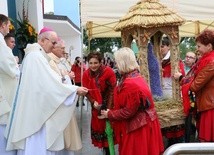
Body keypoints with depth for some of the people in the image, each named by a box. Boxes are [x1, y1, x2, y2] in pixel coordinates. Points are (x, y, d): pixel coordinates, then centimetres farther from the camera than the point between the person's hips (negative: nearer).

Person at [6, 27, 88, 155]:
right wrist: (75, 90, -17)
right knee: (38, 143, -2)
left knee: (41, 142, 15)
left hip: (38, 108, 10)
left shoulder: (37, 56, 13)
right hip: (37, 109, -10)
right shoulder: (36, 57, -19)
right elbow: (50, 84, -22)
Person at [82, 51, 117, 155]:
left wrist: (108, 108, -20)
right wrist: (93, 102, -21)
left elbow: (112, 90, -17)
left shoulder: (108, 71, -19)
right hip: (96, 105, 4)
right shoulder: (86, 74, -9)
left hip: (109, 102, -3)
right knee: (98, 125, 10)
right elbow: (87, 91, -4)